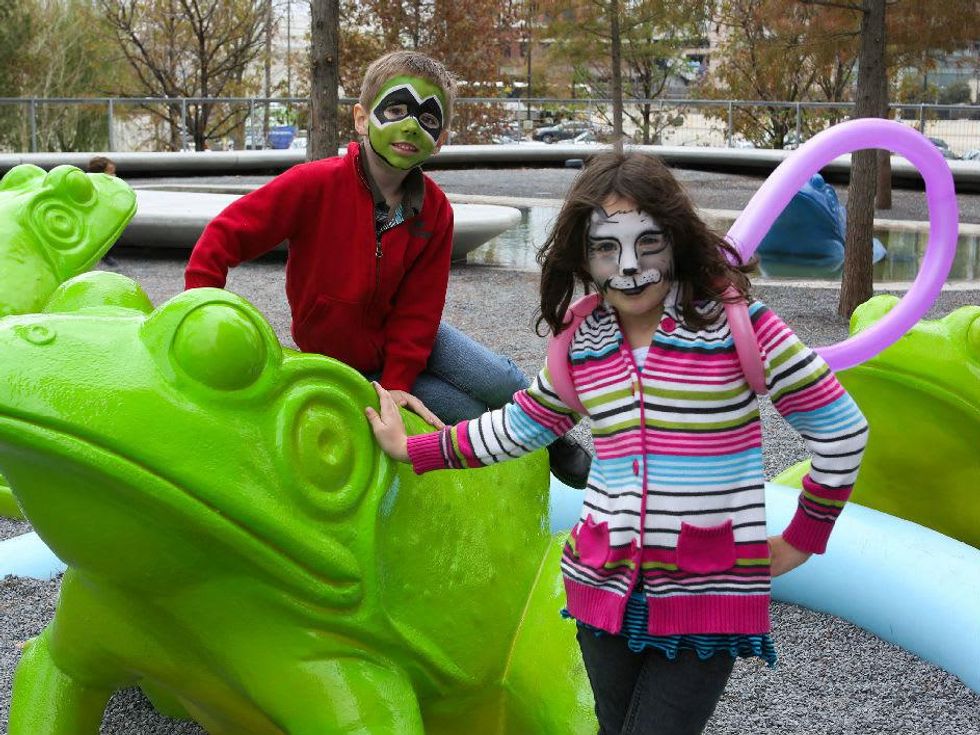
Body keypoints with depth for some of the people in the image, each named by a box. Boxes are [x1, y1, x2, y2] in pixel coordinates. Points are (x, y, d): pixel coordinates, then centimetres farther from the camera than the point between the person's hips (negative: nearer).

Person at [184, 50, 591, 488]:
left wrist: (396, 383, -15)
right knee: (475, 413, -14)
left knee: (505, 382, -7)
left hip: (405, 339, 4)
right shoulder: (315, 185, -26)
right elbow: (224, 237, -25)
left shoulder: (434, 211, -12)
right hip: (345, 363, -4)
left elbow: (417, 307, -7)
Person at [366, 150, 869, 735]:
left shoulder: (735, 324, -10)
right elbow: (522, 426, 22)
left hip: (707, 599, -5)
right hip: (607, 587, 5)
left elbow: (841, 429, -6)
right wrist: (413, 450, 24)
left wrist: (802, 541, -1)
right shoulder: (581, 347, 5)